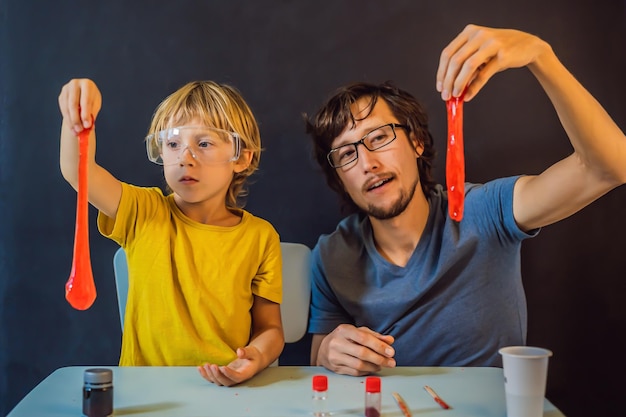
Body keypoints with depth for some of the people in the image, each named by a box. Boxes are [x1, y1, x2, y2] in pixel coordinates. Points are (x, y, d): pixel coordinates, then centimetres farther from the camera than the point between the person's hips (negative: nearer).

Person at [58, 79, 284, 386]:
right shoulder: (144, 214, 0)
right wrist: (75, 116, -33)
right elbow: (77, 170, -16)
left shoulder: (260, 237, 0)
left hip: (224, 391, -1)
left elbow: (270, 328, 4)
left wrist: (256, 357, -16)